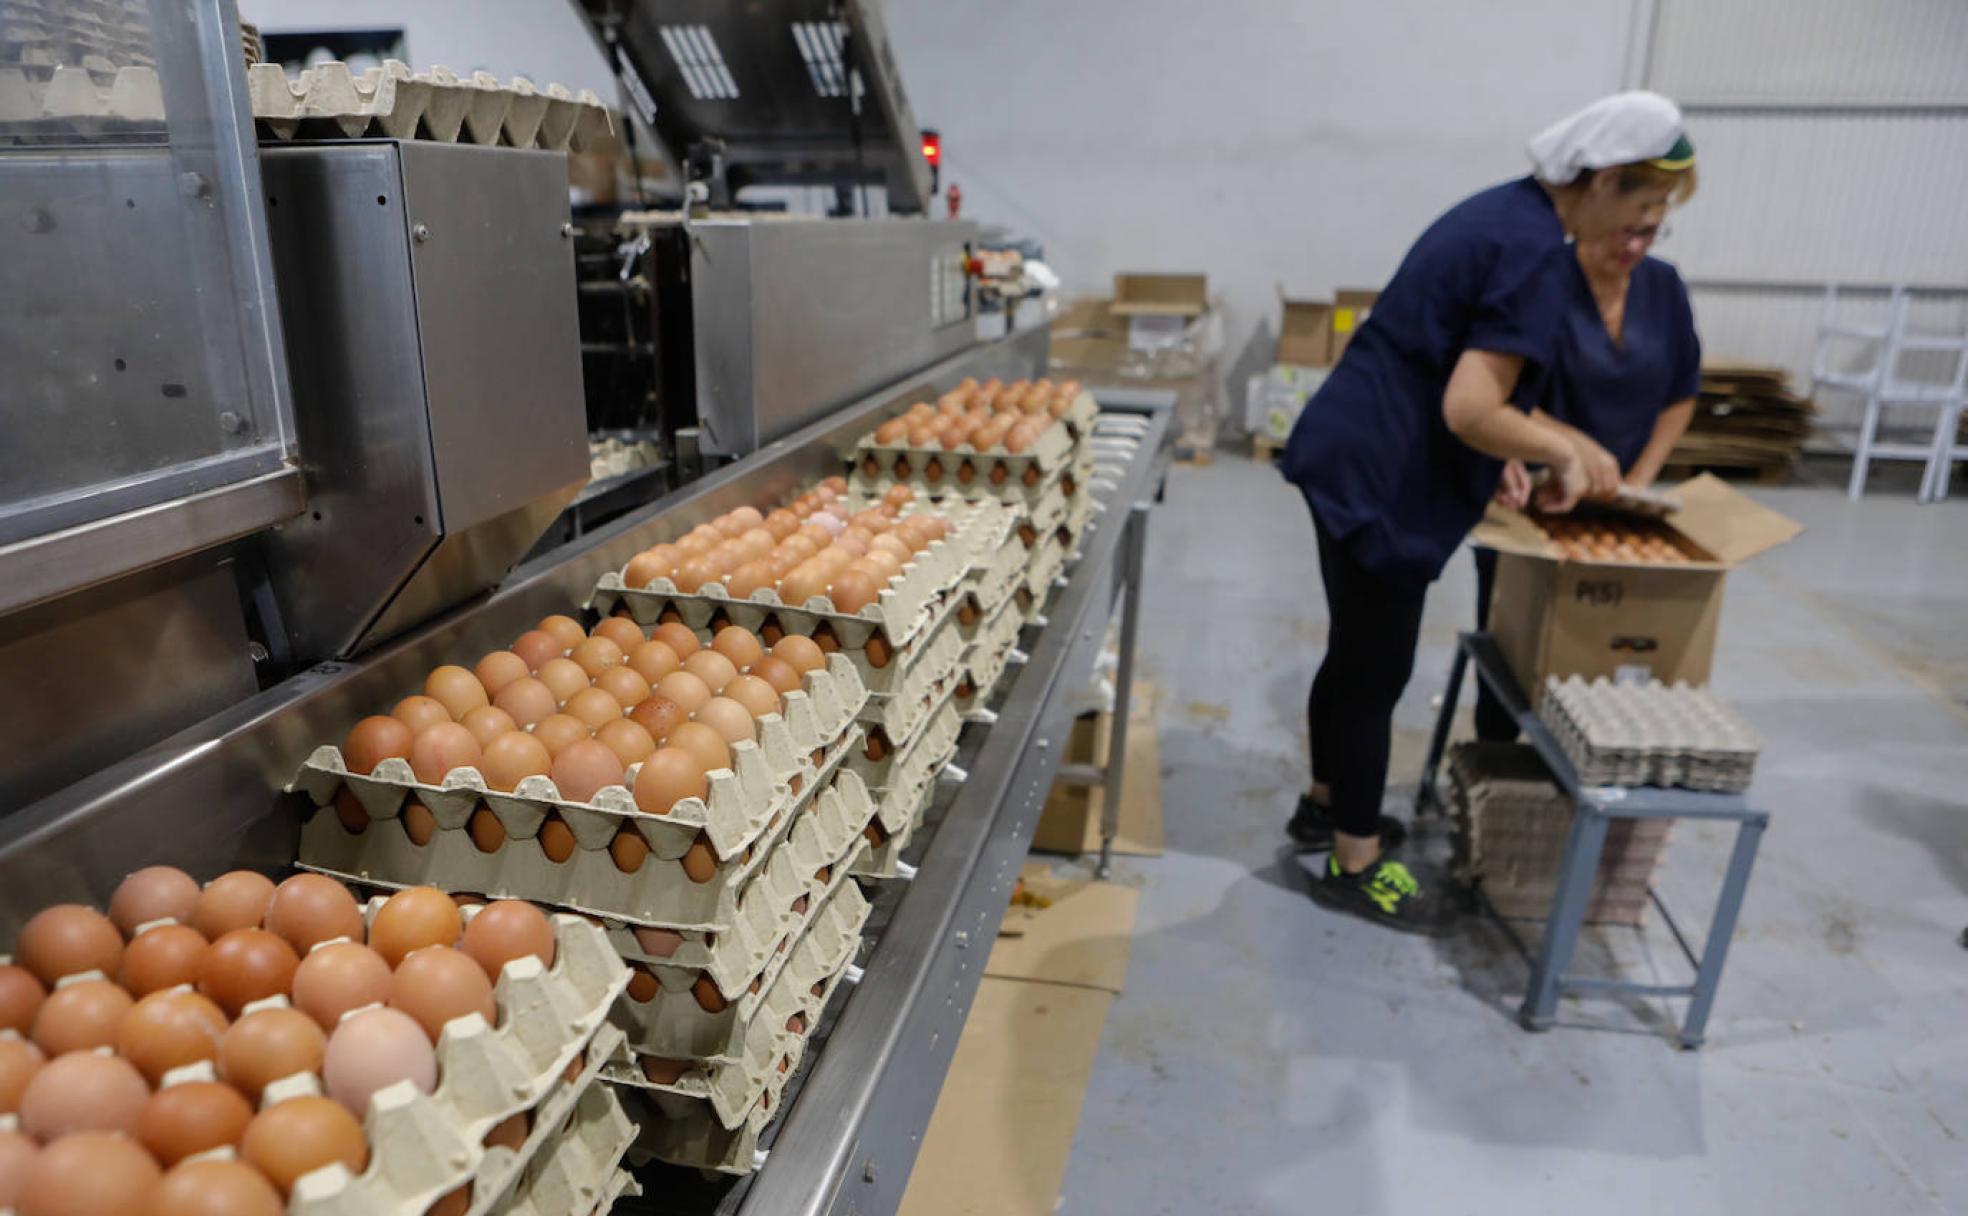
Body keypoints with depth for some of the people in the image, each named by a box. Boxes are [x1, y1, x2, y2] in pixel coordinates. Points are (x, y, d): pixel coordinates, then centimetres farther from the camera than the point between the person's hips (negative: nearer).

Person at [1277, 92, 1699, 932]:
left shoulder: (1505, 212, 12)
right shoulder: (1534, 256, -19)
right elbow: (1469, 412, -25)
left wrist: (1556, 438, 16)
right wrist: (1563, 450, -8)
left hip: (1357, 457, 10)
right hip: (1381, 476, -10)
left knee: (1357, 652, 21)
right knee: (1377, 669, 2)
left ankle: (1328, 803, 39)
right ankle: (1355, 864, 18)